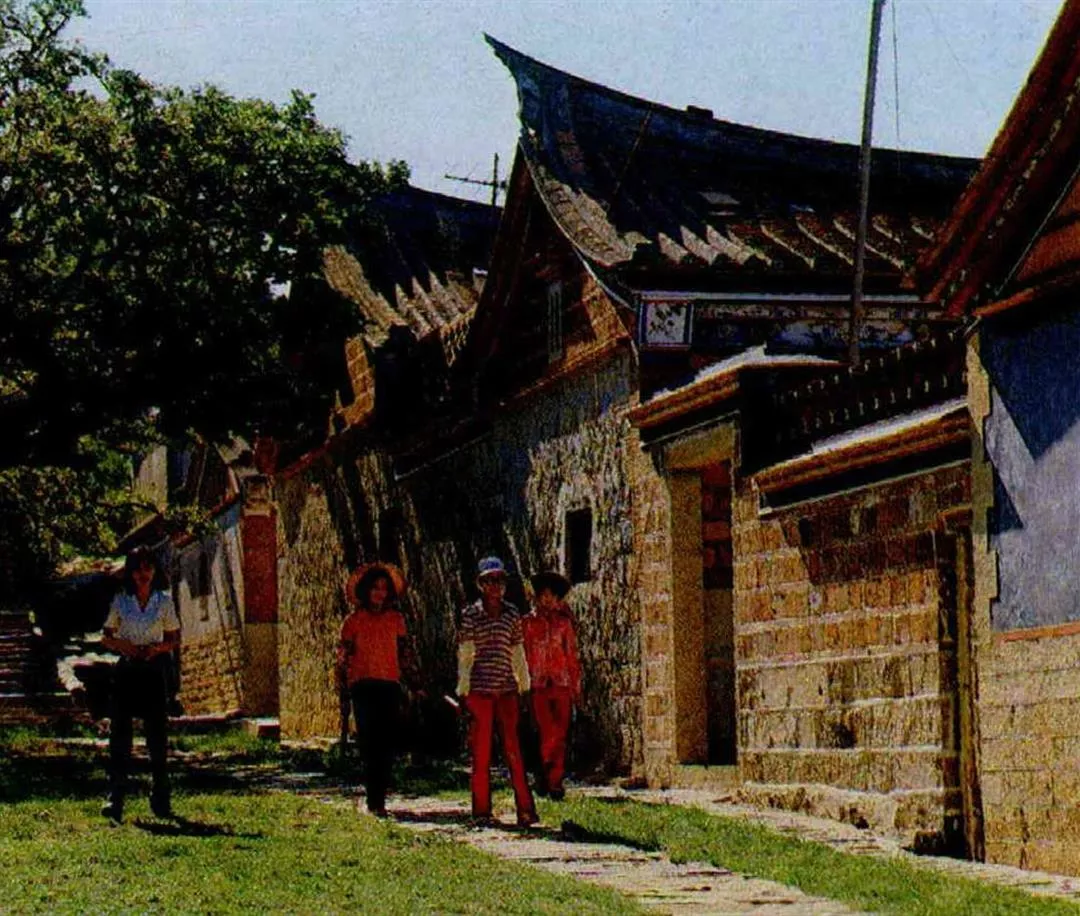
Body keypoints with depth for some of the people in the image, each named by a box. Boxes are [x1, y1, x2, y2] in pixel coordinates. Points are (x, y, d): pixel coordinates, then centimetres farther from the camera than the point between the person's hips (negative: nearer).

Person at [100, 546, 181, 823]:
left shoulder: (164, 601, 6)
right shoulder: (120, 601, 6)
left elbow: (175, 639, 10)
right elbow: (106, 637, 9)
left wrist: (158, 648, -9)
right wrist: (123, 646, -10)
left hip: (154, 670, 0)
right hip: (126, 669, 0)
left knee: (157, 734, 1)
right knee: (119, 733, -6)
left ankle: (160, 800, 9)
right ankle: (115, 800, -7)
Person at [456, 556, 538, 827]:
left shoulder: (512, 614, 11)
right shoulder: (470, 615, 2)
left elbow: (518, 653, 15)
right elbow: (465, 655, 1)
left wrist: (525, 687, 13)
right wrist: (463, 691, -3)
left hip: (506, 687, 2)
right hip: (480, 688, -2)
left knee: (513, 748, -4)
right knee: (481, 751, 3)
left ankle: (525, 809, -7)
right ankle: (481, 811, 9)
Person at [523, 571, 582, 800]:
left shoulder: (564, 622, 11)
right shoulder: (528, 623, 6)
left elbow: (572, 655, 12)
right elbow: (522, 655, 4)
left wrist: (576, 687, 8)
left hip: (562, 684, 2)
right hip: (538, 685, -2)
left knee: (560, 736, 0)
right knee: (548, 734, -5)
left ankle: (554, 781, 6)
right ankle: (547, 776, 10)